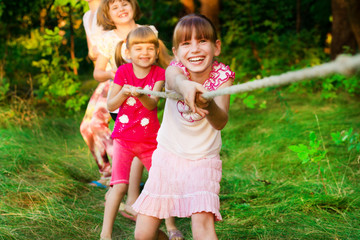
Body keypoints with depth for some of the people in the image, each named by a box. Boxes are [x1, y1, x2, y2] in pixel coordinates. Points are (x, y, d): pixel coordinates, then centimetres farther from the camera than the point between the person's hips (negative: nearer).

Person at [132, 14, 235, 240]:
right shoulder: (174, 69, -14)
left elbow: (221, 122, -34)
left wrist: (210, 106, -58)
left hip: (203, 161, -1)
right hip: (168, 156, 2)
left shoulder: (222, 75, -15)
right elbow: (175, 80, -43)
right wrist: (185, 86, -68)